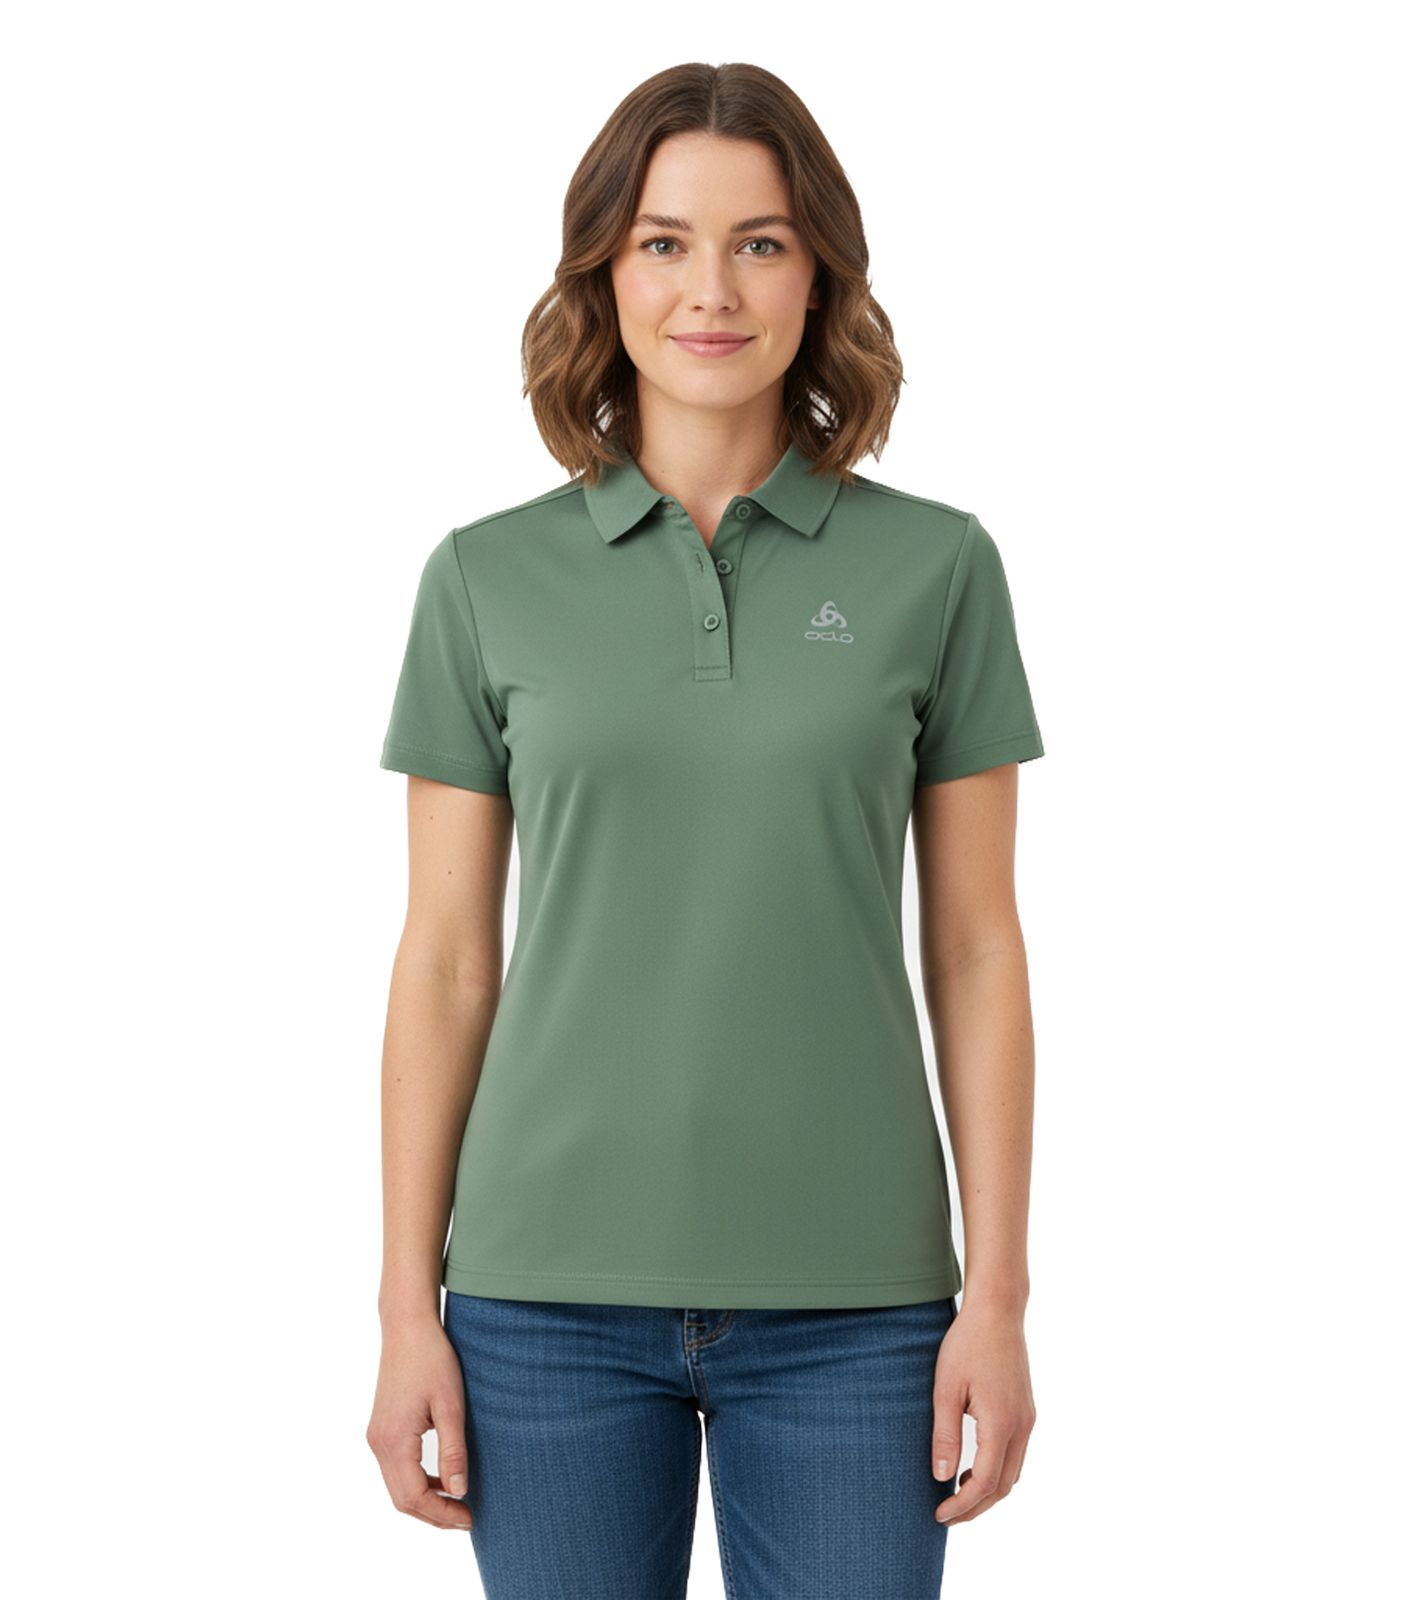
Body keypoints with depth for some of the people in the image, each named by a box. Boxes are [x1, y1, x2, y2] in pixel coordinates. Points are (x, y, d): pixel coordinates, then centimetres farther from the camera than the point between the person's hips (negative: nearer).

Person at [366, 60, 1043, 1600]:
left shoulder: (934, 567, 2)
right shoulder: (490, 579, 3)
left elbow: (973, 948, 3)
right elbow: (446, 961, 4)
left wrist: (998, 1291, -2)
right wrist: (407, 1305, 1)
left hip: (847, 1298, 0)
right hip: (553, 1290, 1)